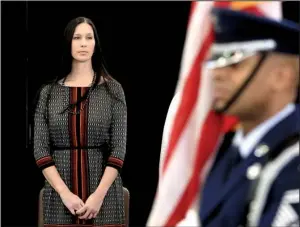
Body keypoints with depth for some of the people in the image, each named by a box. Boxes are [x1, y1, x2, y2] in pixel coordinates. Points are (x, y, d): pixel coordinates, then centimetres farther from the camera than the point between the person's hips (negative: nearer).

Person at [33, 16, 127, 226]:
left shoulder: (112, 89, 2)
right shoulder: (49, 92, 5)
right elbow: (40, 148, 0)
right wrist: (65, 193, -11)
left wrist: (99, 194, -13)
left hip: (103, 193, -1)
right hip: (60, 195, 1)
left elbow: (119, 148, -3)